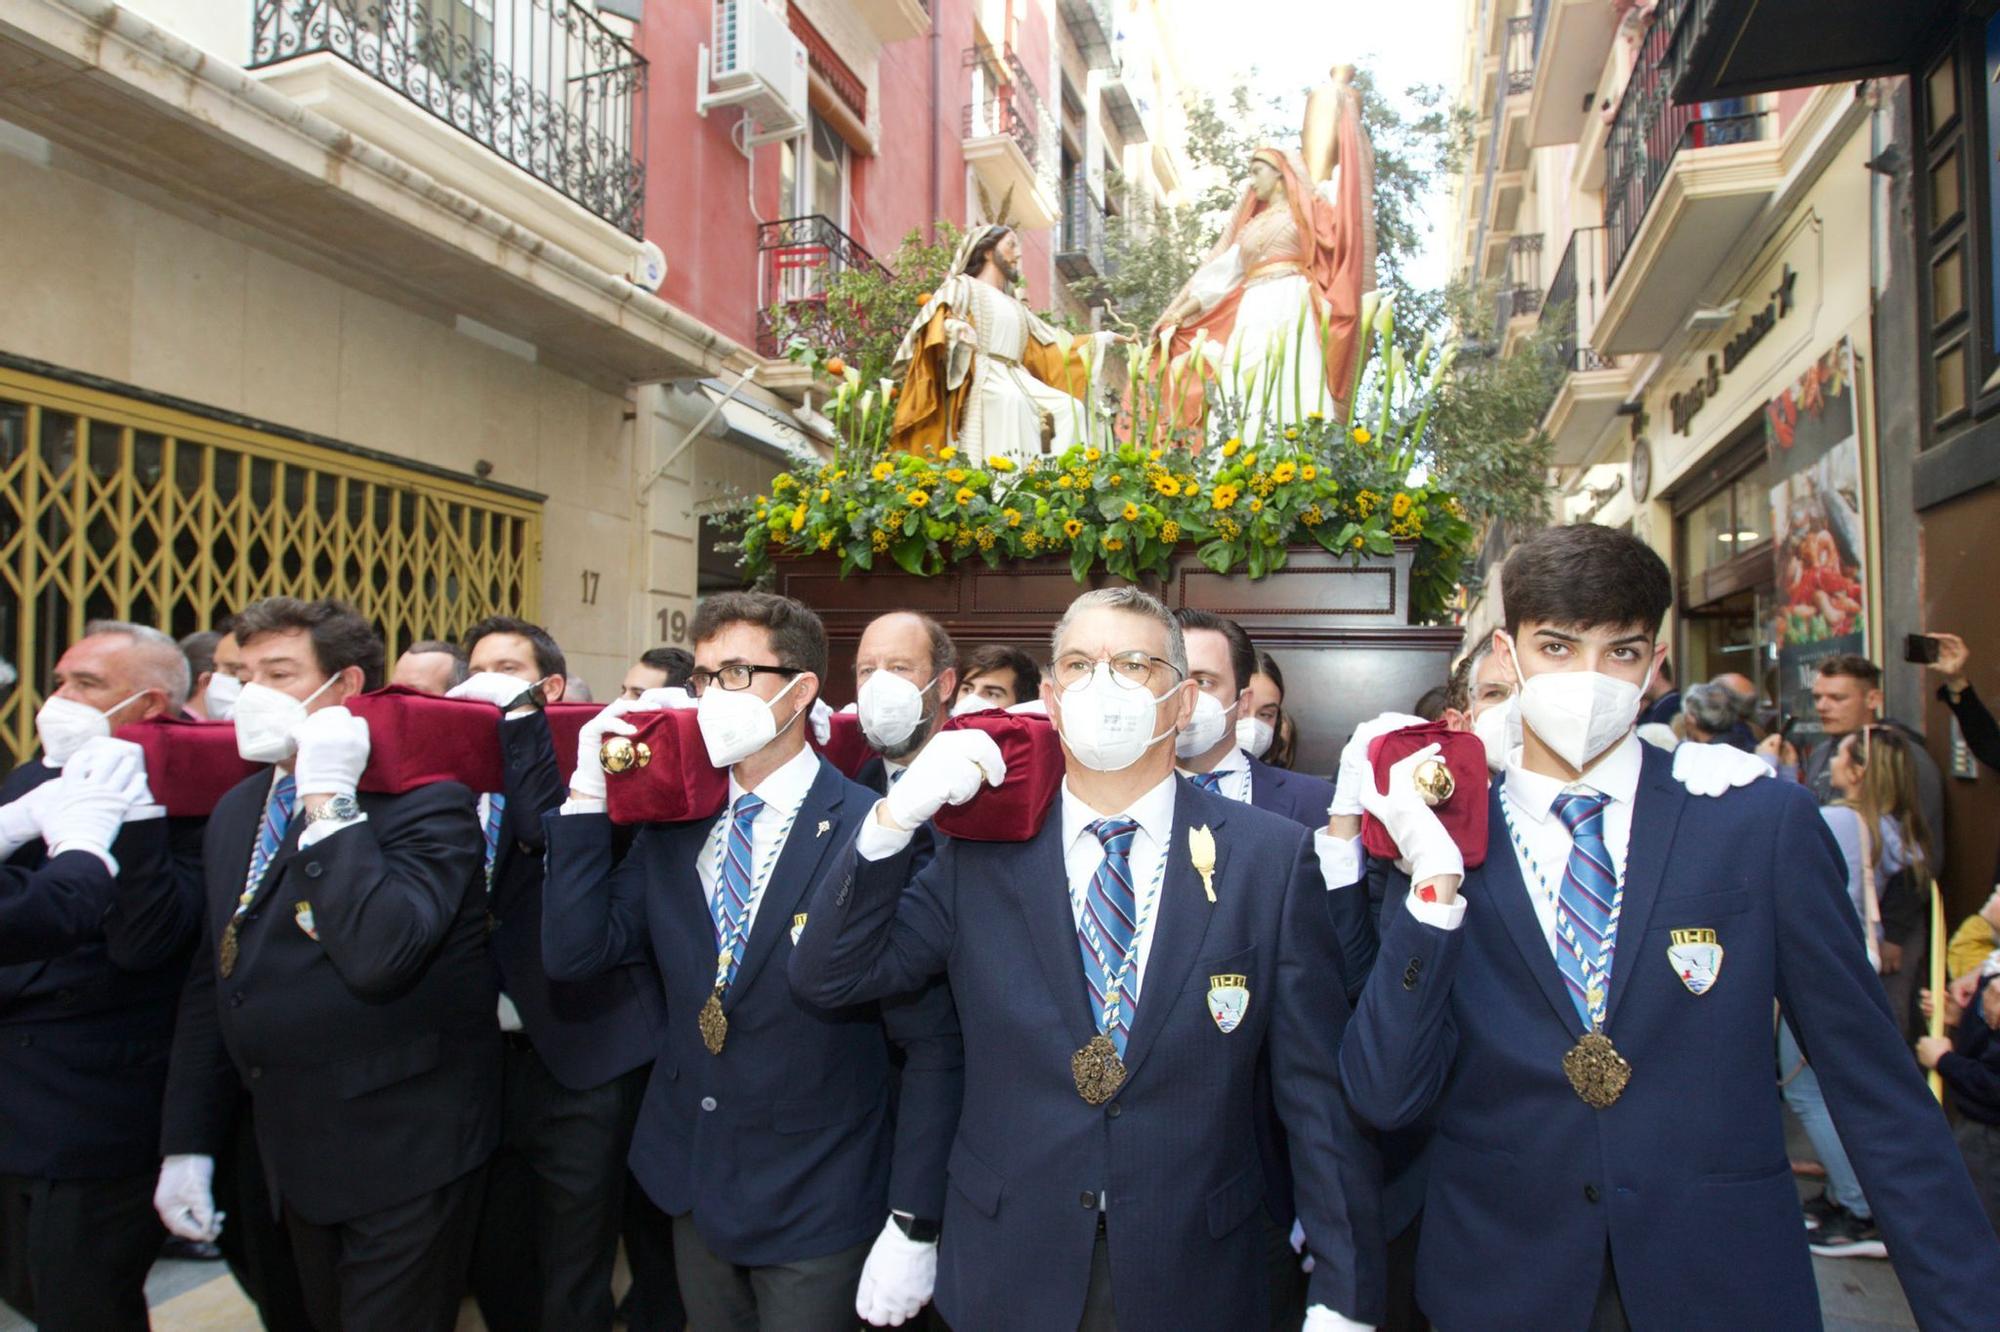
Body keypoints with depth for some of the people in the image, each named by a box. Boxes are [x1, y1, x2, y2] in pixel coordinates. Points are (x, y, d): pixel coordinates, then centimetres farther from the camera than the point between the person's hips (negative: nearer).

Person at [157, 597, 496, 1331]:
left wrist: (329, 801, -26)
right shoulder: (236, 810, 8)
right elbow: (211, 981, 12)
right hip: (294, 1158, 8)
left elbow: (377, 957, -31)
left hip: (402, 1159, -8)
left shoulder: (424, 800, -17)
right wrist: (187, 1142, 10)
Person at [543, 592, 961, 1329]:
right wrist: (588, 797, -12)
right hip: (694, 1186, 6)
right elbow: (574, 955, -5)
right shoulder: (672, 823, 0)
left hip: (816, 1210, -5)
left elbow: (932, 1045, -17)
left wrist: (914, 1227, -16)